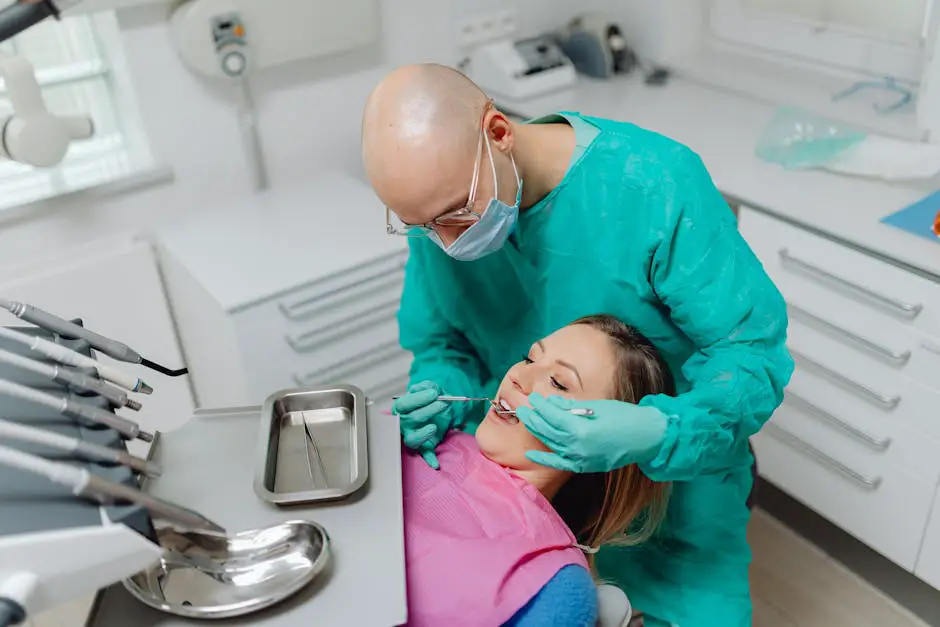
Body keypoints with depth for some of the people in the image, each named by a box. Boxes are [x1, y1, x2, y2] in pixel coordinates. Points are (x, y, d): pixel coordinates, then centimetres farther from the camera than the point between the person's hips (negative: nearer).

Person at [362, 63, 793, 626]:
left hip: (672, 469, -2)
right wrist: (441, 396, -21)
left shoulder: (655, 186, -28)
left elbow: (754, 352, -22)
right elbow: (441, 345, 2)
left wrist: (658, 434, -39)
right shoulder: (441, 201, -13)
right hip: (522, 462, 3)